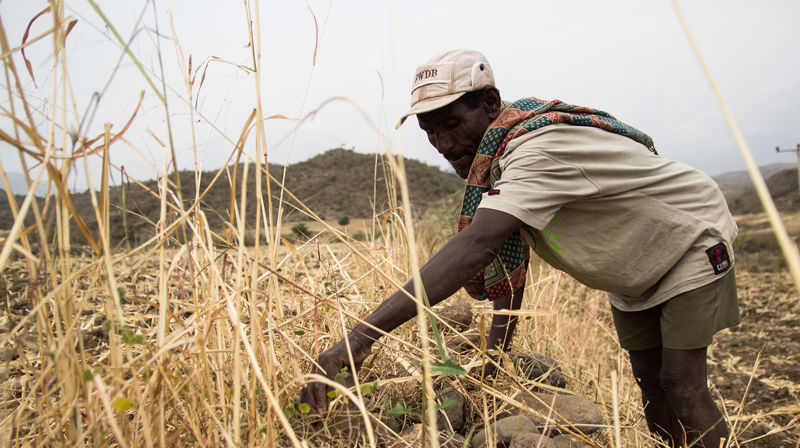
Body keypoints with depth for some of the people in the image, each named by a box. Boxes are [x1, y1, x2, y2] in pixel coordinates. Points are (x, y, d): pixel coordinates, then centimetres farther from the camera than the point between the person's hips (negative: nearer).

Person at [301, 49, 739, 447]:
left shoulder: (539, 148, -40)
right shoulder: (493, 153, -11)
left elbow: (476, 246, -54)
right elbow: (511, 254, -7)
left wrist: (361, 336, -59)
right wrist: (495, 349, -14)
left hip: (692, 242, -7)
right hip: (633, 273, 7)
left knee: (681, 387, -10)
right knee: (651, 386, 11)